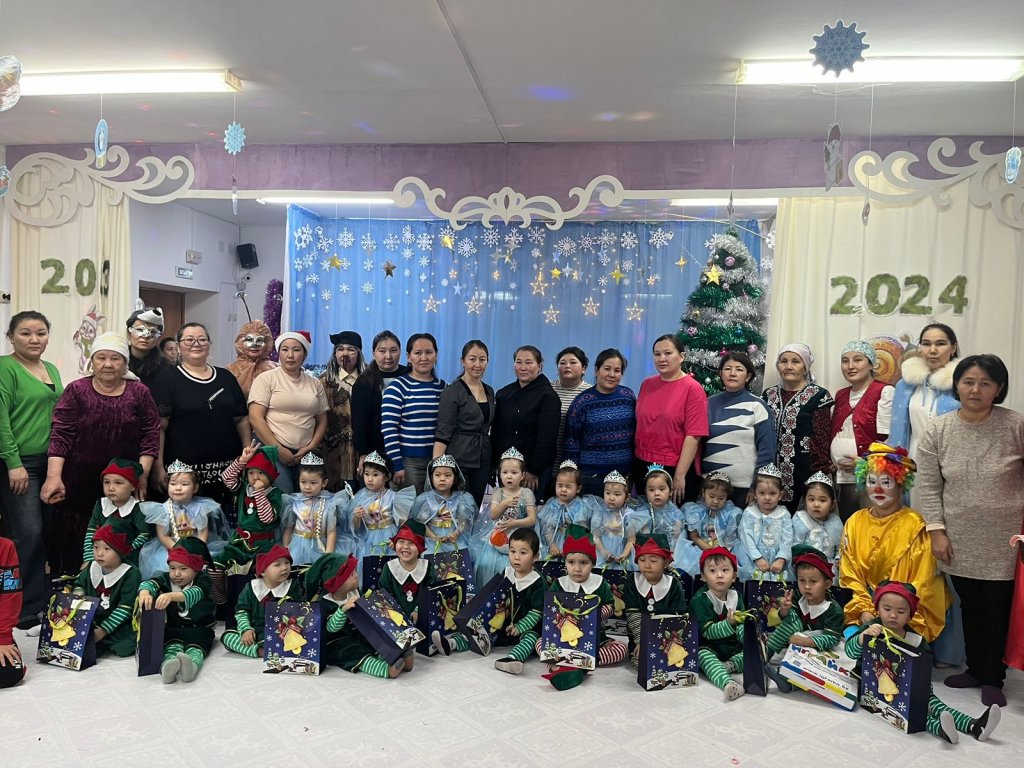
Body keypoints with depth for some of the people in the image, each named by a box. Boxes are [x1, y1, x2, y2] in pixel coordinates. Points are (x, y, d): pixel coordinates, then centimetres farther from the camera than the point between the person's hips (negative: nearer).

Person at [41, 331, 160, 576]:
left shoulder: (139, 392, 3)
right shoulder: (76, 390, 1)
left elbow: (151, 435, 1)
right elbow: (60, 435, -5)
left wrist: (143, 474, -7)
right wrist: (54, 477, -14)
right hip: (79, 482, 0)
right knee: (73, 542, 3)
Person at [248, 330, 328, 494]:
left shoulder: (315, 384, 12)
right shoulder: (266, 378, 0)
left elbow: (322, 421, 15)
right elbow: (255, 418, -7)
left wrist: (311, 448, -1)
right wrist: (279, 450, -11)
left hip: (305, 454, 4)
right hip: (273, 451, -4)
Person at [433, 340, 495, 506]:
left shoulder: (489, 391, 13)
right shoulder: (452, 391, -7)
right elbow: (442, 433, -11)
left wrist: (492, 465, 15)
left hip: (482, 462, 6)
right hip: (458, 460, -6)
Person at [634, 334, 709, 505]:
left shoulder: (693, 389, -11)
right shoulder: (646, 384, 5)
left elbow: (693, 436, -14)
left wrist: (680, 475, -16)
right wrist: (633, 463, 8)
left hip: (675, 469, -5)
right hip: (643, 466, 5)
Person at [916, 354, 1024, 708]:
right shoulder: (937, 430, -3)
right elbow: (928, 486, 0)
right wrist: (936, 531, -4)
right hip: (960, 541, 2)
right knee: (970, 606, 13)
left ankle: (992, 678, 25)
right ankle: (975, 669, 32)